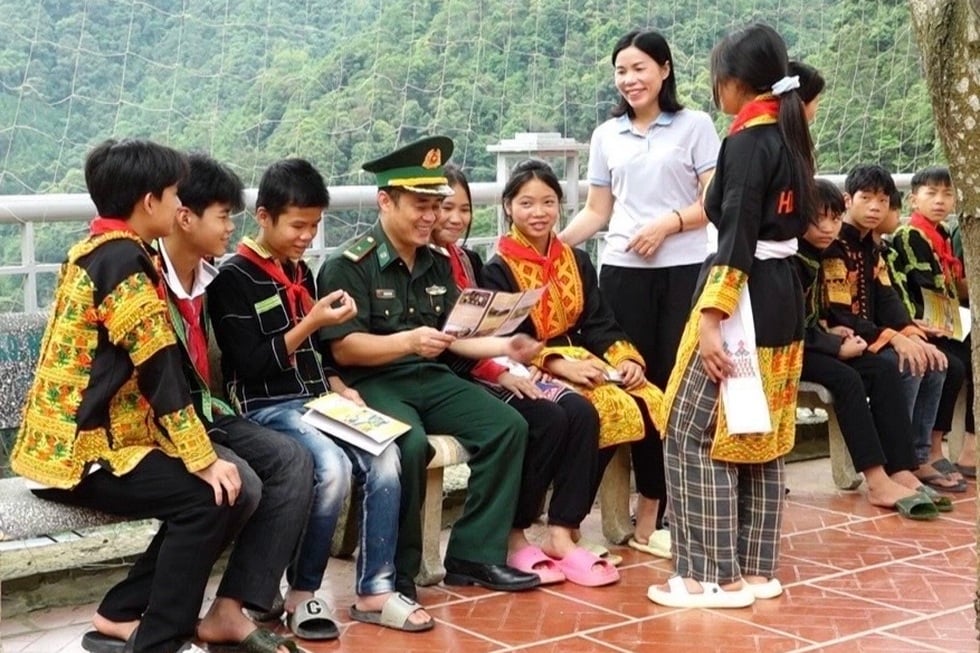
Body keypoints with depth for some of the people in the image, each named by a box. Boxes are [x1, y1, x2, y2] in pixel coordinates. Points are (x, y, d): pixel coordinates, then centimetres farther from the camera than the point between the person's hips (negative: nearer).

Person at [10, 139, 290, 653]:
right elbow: (158, 369, -20)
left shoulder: (100, 250, 14)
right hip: (79, 448, -10)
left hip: (72, 435, 10)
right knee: (208, 496, -18)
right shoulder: (123, 258, -17)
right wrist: (204, 459, -18)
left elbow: (146, 367, 17)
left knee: (239, 488, -1)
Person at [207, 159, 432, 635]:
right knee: (333, 467, -32)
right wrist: (310, 323, -16)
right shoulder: (234, 279, -6)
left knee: (384, 459, -19)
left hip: (316, 401, 7)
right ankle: (302, 594, -15)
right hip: (266, 409, -7)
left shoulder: (301, 272, 17)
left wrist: (340, 388, 6)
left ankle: (375, 591, -11)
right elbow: (250, 365, -13)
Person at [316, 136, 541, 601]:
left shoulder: (437, 265, 16)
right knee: (411, 444, -35)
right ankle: (395, 574, -18)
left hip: (431, 378, 7)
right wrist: (408, 342, -29)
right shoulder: (349, 265, -7)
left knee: (508, 427, -11)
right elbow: (343, 348, -15)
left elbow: (454, 335, 16)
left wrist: (504, 346, -2)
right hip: (371, 382, -7)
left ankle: (474, 554, -4)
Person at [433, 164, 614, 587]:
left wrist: (514, 366, -2)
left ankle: (561, 534, -16)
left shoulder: (470, 261, 20)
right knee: (546, 419, -26)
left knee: (580, 411, -16)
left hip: (496, 370, 8)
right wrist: (498, 373, -19)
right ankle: (513, 536, -12)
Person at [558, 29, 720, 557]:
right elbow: (597, 211, 12)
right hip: (623, 272, 3)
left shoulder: (694, 125, 3)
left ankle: (663, 512, 5)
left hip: (684, 271, -3)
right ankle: (651, 511, 11)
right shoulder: (607, 135, 13)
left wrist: (667, 223, -15)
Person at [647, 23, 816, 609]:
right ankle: (757, 569, 19)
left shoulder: (747, 141, -15)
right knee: (761, 434, 14)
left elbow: (737, 238, -22)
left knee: (693, 433, -3)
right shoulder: (793, 137, 11)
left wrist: (710, 318, -24)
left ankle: (716, 576, 0)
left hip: (746, 299, -9)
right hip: (785, 296, 10)